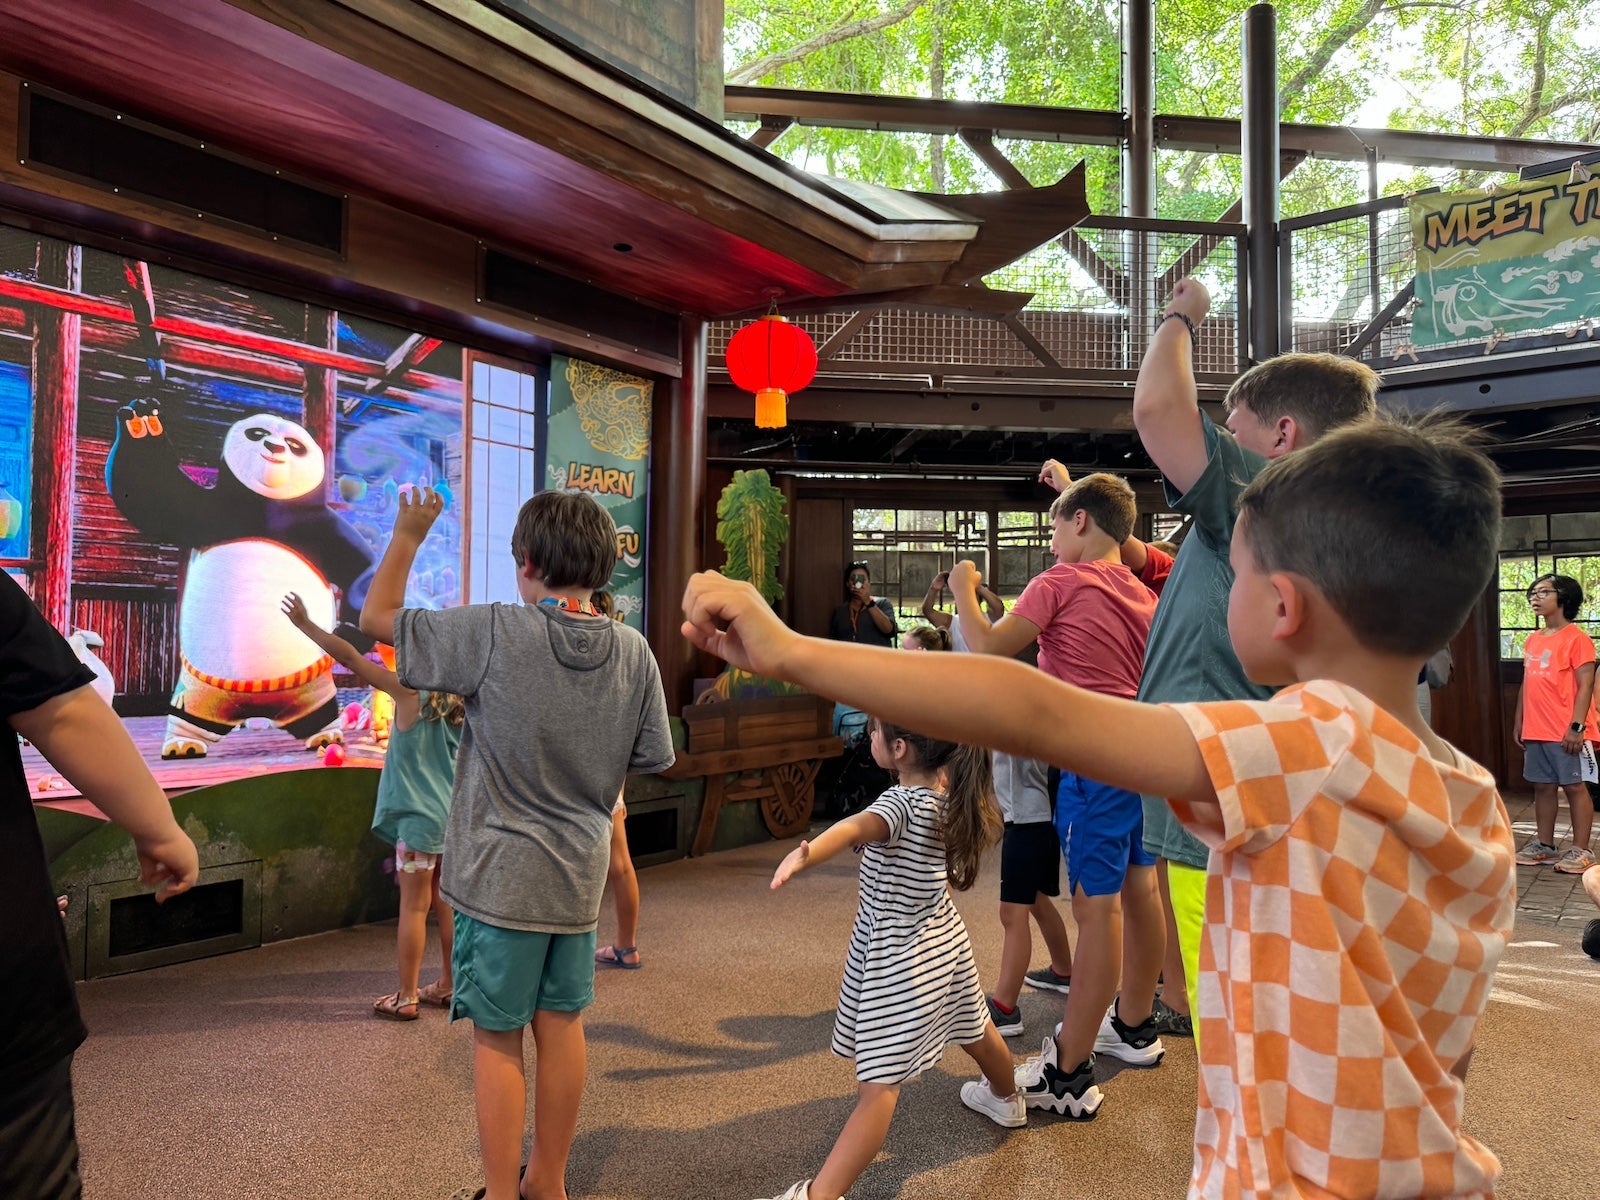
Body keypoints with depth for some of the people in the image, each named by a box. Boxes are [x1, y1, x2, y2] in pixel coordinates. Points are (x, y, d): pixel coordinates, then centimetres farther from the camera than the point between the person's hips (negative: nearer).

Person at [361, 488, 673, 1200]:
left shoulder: (494, 633, -18)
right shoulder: (634, 653, -6)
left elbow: (377, 616, -7)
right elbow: (654, 757, 3)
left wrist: (408, 535, 5)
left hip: (501, 874, -4)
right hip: (580, 874, 5)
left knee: (497, 1037, 10)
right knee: (562, 1025, 18)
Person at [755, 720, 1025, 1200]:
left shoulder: (903, 803, -30)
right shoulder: (950, 787, -7)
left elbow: (857, 826, -51)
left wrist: (806, 853, -68)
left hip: (900, 958, -9)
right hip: (944, 939, 9)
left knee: (879, 1084, -13)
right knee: (974, 1029, 34)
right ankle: (1005, 1098, 60)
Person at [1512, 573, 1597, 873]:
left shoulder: (1576, 637, -8)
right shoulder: (1532, 640, 14)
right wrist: (1519, 721, 15)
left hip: (1565, 732, -7)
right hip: (1535, 731, 7)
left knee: (1574, 786, 1)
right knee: (1543, 786, 12)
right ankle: (1544, 845, 21)